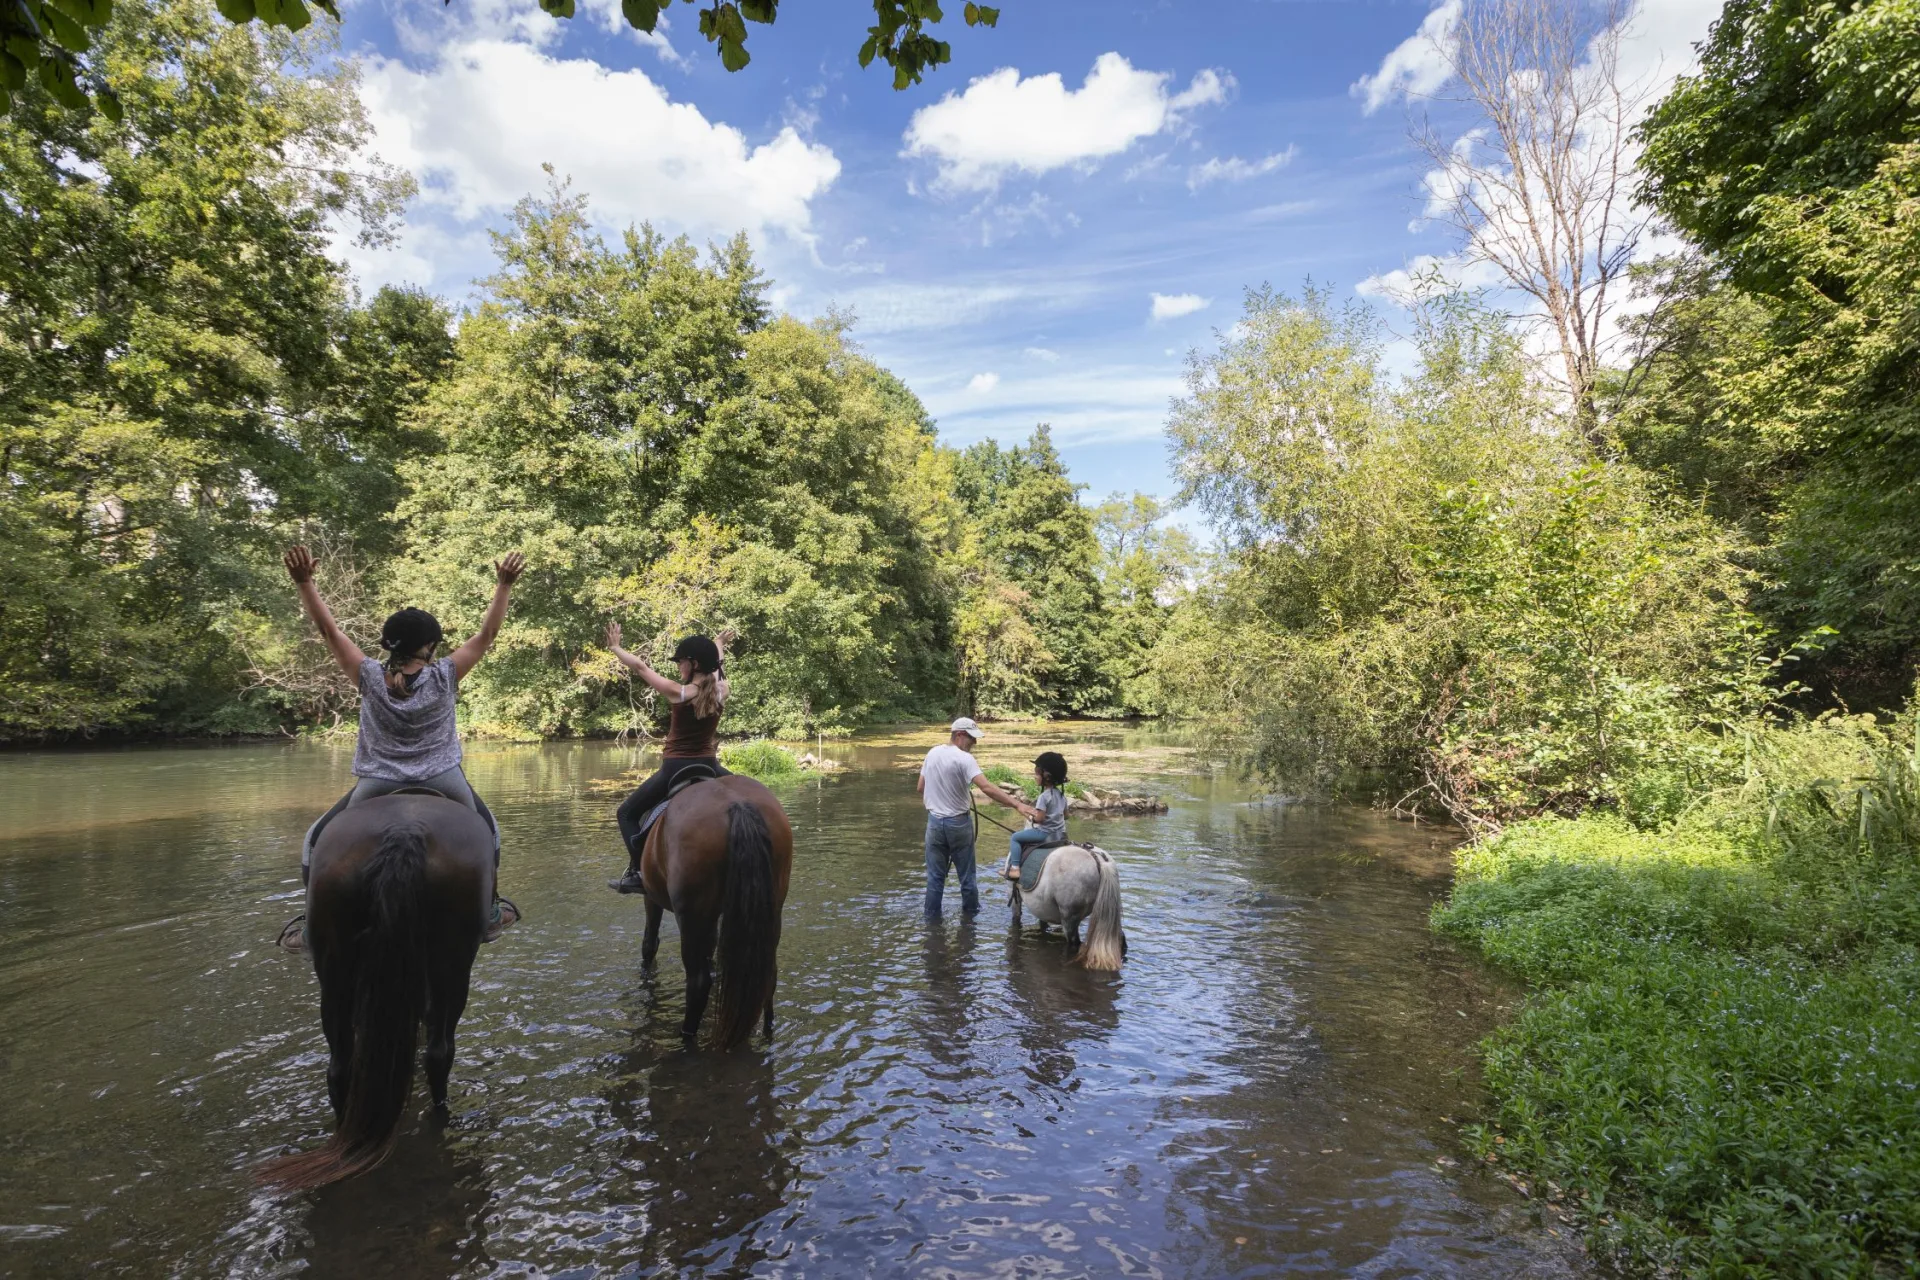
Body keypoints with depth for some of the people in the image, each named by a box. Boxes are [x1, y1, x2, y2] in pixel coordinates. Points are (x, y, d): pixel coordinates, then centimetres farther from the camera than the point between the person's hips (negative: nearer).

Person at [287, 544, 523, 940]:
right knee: (487, 830, 26)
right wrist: (503, 586, 2)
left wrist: (304, 582, -3)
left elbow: (329, 630, -1)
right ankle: (490, 911, 29)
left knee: (317, 841, 23)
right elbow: (487, 633, -1)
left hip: (377, 788, 0)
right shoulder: (444, 677, -6)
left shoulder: (370, 678, -4)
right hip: (444, 786, 0)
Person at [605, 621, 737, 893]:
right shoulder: (721, 690, -2)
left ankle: (636, 873, -1)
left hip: (675, 770, -4)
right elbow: (718, 664, 21)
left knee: (627, 813, 12)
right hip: (708, 767, 5)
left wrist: (615, 647, 10)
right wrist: (719, 644, 42)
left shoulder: (679, 693, -15)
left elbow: (640, 667, -4)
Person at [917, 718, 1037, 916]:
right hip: (959, 823, -4)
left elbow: (920, 788, 11)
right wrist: (1017, 805, -34)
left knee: (935, 876, 11)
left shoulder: (932, 753, 2)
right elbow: (986, 788, -30)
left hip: (934, 821, 5)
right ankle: (971, 913, 23)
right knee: (966, 876, 11)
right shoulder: (964, 758, -17)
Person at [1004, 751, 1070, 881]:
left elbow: (1040, 818, -24)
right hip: (1060, 834, 8)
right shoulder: (1061, 794, 6)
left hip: (1045, 833, -8)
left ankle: (1014, 868, -10)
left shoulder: (1044, 796, -20)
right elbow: (1066, 815, 14)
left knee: (1015, 837, -1)